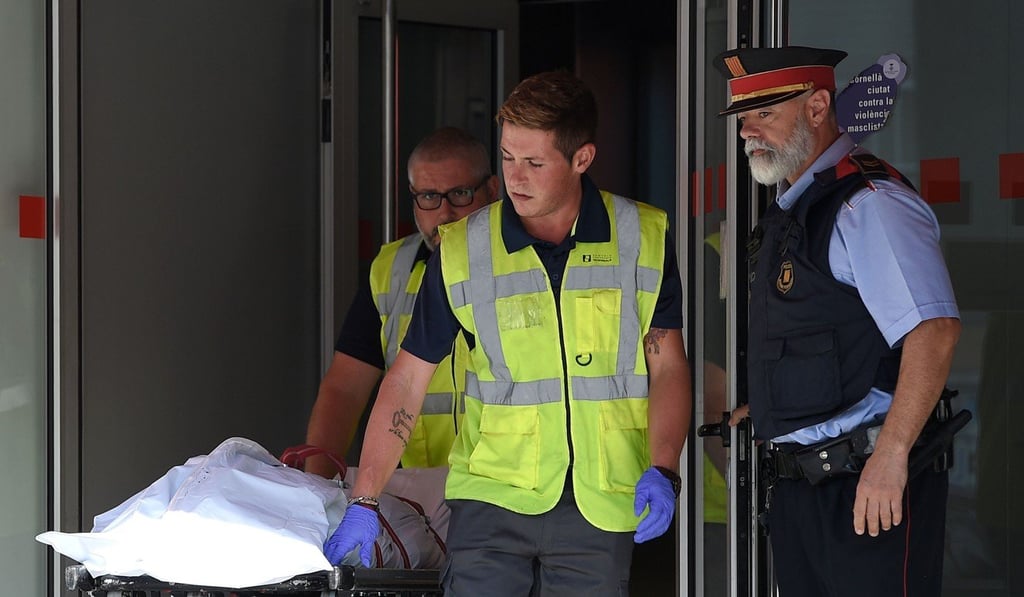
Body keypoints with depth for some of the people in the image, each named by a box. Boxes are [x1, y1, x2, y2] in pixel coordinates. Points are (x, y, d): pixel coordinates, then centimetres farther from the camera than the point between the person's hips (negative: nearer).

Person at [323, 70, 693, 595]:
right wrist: (364, 501, 0)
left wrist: (662, 470, -10)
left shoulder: (644, 239, 3)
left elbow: (668, 366, 6)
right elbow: (407, 378, 4)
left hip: (601, 506, 1)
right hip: (492, 494, 0)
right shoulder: (461, 251, 1)